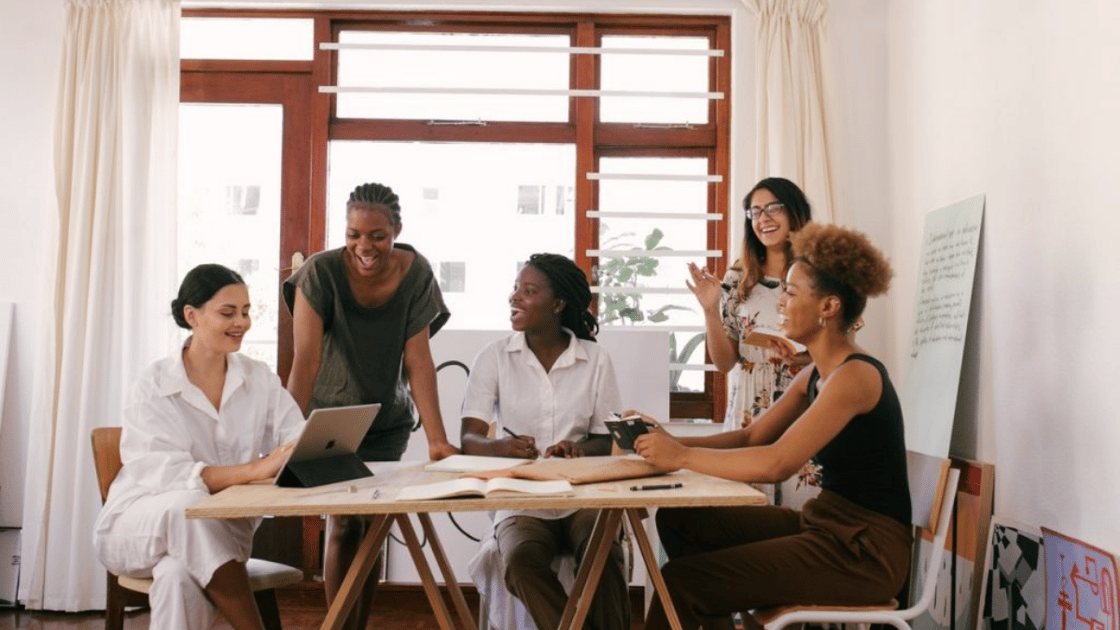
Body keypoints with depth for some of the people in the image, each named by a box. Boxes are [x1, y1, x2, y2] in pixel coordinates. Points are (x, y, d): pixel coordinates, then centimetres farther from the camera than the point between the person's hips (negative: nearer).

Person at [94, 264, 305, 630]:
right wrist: (254, 470, -38)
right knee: (190, 505, -36)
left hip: (220, 531, 2)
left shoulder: (259, 379, 3)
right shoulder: (154, 387, -10)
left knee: (181, 573, -34)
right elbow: (161, 473, -24)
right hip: (138, 526, -1)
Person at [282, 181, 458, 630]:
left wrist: (437, 440, -25)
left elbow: (418, 360, -17)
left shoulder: (416, 274, -15)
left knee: (373, 526, 7)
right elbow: (306, 359, -28)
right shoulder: (321, 272, -23)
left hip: (387, 420, 3)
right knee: (345, 522, -7)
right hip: (329, 415, -2)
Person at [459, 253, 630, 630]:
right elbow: (469, 440, -5)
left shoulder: (595, 360, 3)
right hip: (519, 501, 0)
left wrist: (580, 450, -19)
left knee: (605, 559, -32)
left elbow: (608, 440, 5)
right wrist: (501, 447, -28)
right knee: (522, 562, -33)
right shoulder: (494, 358, 2)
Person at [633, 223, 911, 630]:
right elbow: (750, 437, 11)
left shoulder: (856, 376, -19)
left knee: (680, 582, -15)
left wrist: (682, 456, -21)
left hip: (866, 550, -9)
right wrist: (672, 441, -4)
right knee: (679, 521, 6)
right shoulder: (814, 376, 10)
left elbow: (776, 463, -29)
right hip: (822, 524, 9)